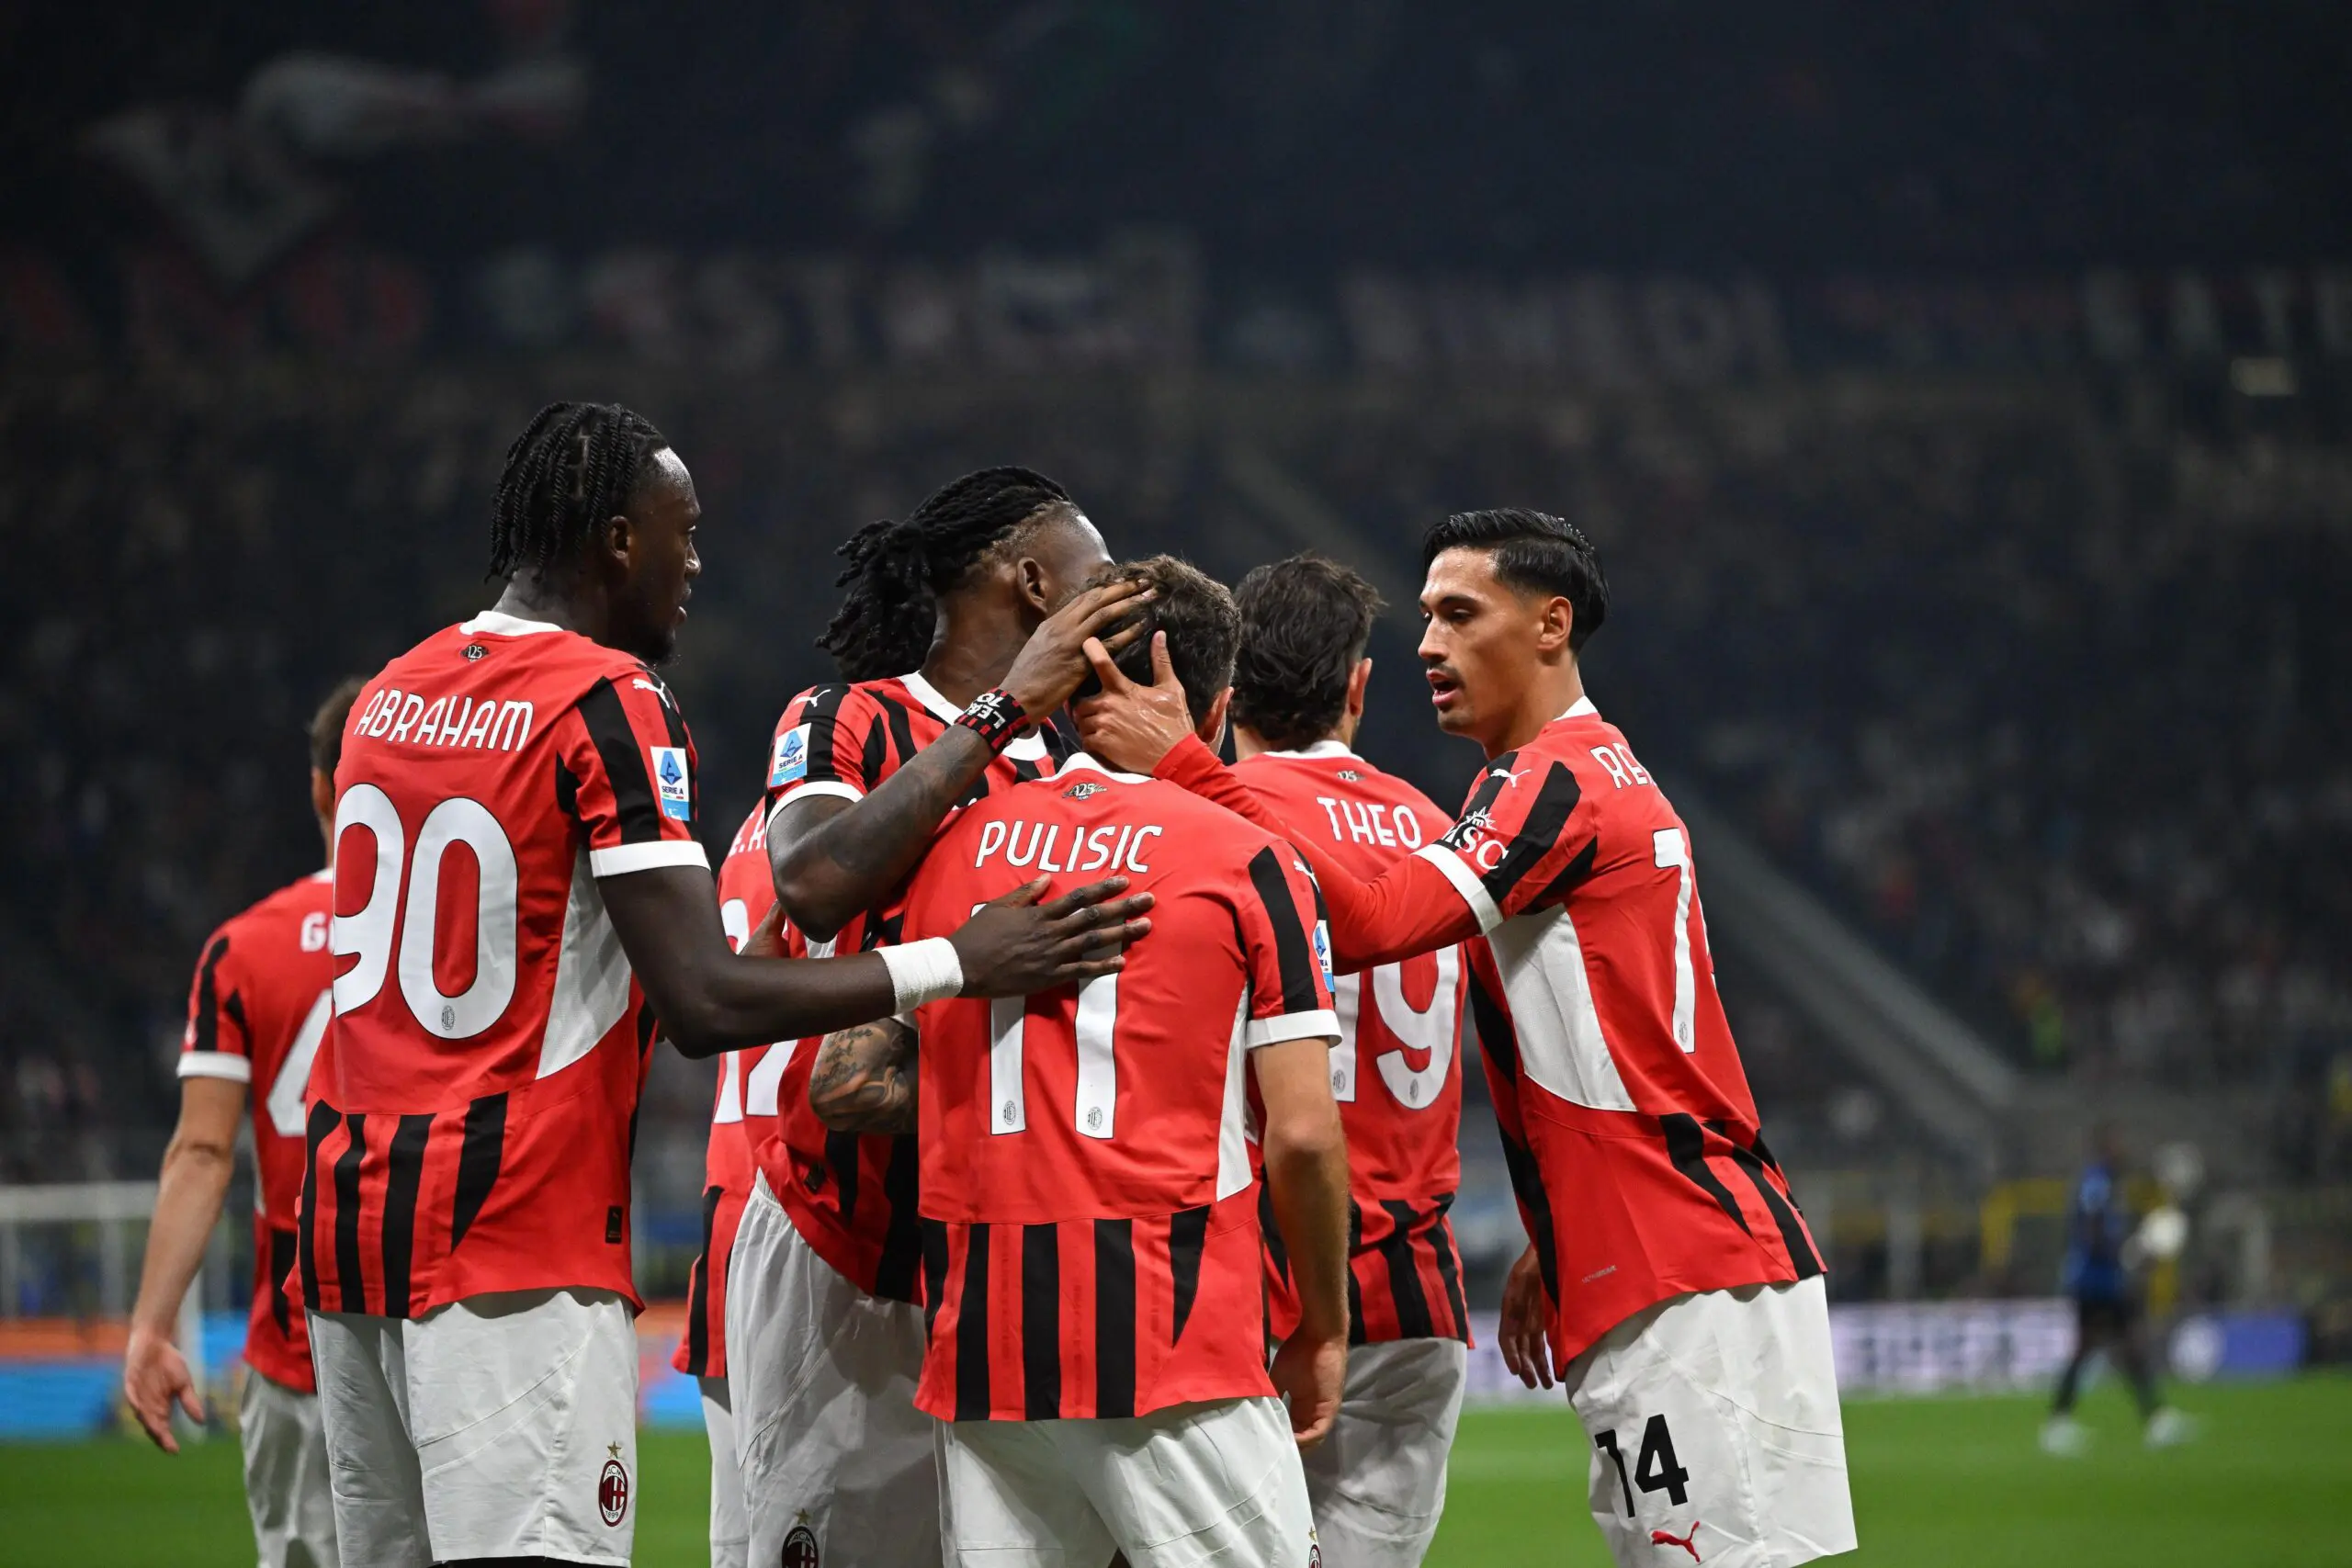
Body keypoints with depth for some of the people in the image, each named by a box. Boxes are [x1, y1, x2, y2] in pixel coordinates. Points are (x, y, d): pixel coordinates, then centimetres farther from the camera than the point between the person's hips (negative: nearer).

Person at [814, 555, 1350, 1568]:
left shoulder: (949, 846, 9)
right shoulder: (1247, 862, -1)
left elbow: (838, 1085, 8)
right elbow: (1302, 1136, -5)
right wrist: (1324, 1330, 8)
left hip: (980, 1348, 4)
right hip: (1173, 1341, -4)